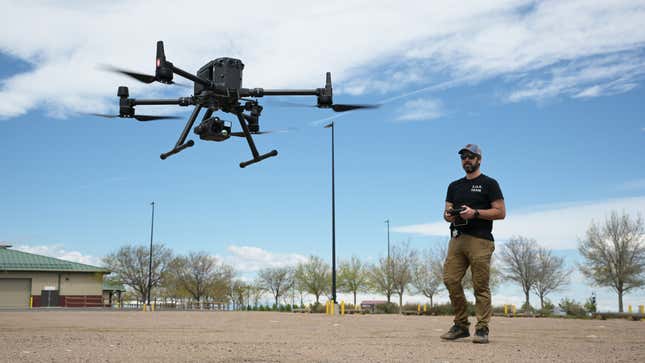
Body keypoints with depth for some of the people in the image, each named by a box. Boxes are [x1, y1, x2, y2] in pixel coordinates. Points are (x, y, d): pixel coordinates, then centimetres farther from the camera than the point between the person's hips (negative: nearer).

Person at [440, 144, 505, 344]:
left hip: (480, 240, -5)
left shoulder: (489, 183, 6)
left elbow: (500, 212, -2)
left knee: (481, 286, -7)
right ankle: (461, 325, 8)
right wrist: (449, 215, -2)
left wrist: (475, 213, -14)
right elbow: (447, 212, 22)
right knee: (450, 279, -3)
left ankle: (482, 329, -2)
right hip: (457, 239, 5)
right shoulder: (454, 186, 22)